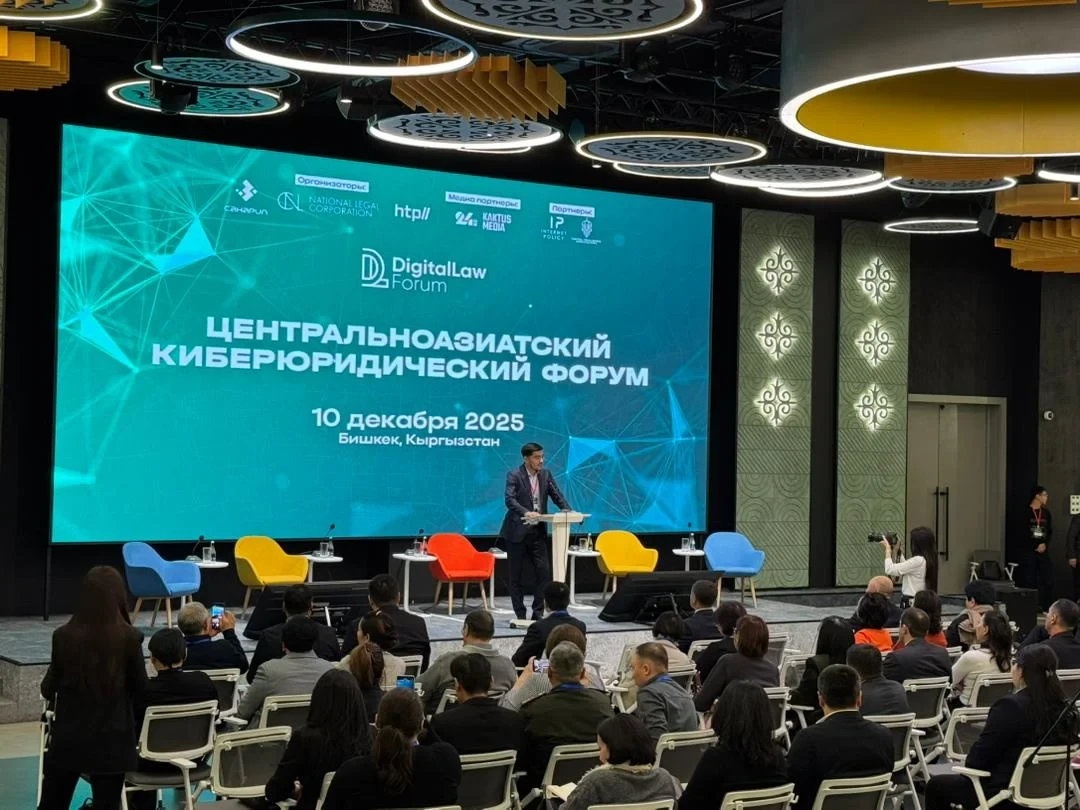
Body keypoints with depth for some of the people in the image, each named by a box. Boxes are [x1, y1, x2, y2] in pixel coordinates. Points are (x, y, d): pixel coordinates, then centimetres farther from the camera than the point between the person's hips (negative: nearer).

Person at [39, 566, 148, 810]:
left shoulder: (64, 636, -9)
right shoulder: (129, 637, -13)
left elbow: (48, 690, 0)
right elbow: (140, 687, -1)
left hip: (68, 737, 1)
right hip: (111, 739, -1)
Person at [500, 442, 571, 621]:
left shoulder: (546, 474, 6)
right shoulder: (514, 476, -9)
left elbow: (557, 496, 5)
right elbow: (509, 500, -21)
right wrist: (526, 512, -37)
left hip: (538, 532, 4)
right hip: (517, 531, -4)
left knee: (543, 572, -2)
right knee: (516, 576, 2)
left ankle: (538, 613, 8)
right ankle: (520, 616, 10)